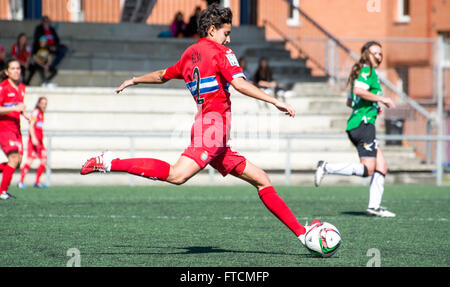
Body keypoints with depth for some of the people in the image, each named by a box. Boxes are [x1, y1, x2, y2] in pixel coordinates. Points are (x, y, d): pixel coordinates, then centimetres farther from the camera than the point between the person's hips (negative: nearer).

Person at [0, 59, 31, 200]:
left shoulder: (21, 87, 12)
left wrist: (24, 113, 9)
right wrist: (14, 108, -25)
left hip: (16, 129, 8)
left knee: (17, 162, 2)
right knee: (14, 158, -18)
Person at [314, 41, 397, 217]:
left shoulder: (367, 72, 25)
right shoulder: (368, 71, -5)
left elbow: (349, 102, 29)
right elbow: (359, 90, -23)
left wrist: (374, 107, 22)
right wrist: (381, 99, -15)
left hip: (355, 126, 10)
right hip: (364, 124, -10)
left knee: (382, 166, 8)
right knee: (367, 170, -16)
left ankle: (374, 206, 5)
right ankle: (327, 168, -14)